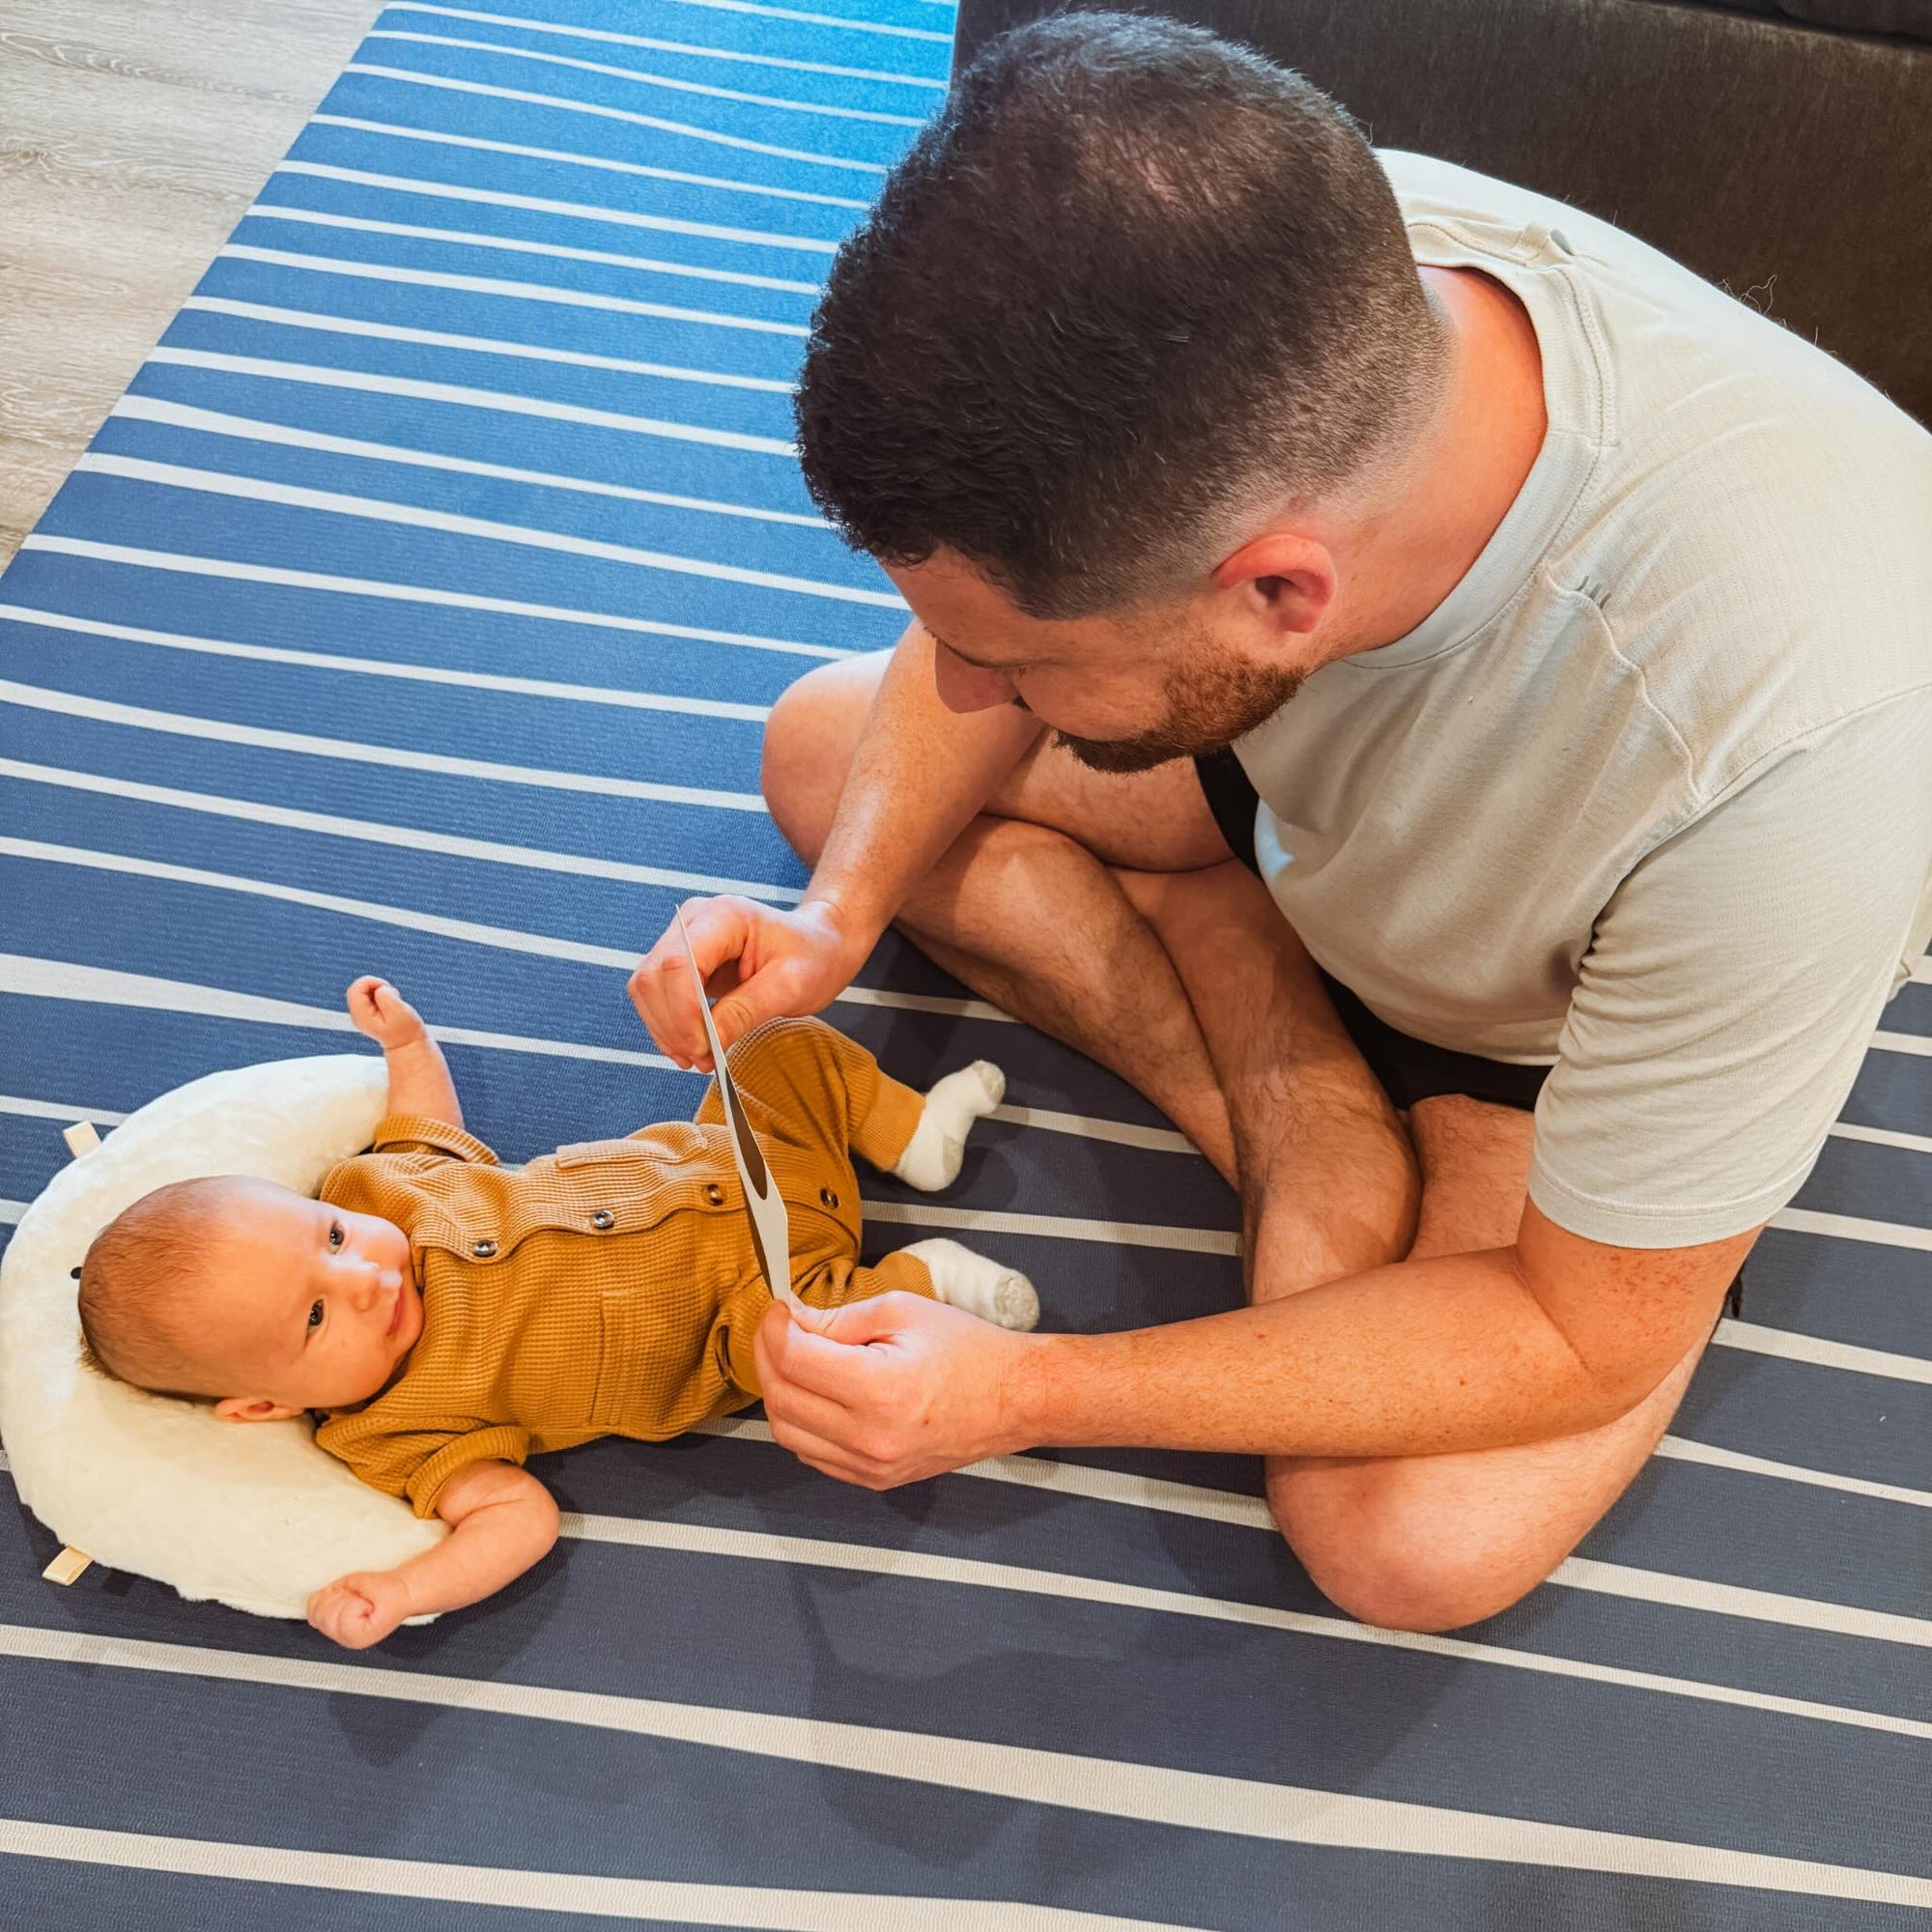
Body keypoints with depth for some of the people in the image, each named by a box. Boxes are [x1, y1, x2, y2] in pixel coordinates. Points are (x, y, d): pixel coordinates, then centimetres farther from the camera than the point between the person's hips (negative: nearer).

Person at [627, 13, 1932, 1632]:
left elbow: (1590, 1341, -28)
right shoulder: (1291, 266, -30)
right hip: (1312, 785, 6)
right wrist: (846, 913, -20)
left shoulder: (1784, 760, -44)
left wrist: (1029, 1396, -30)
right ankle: (1305, 1110, -7)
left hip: (1578, 1008, -5)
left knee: (1417, 1544, -27)